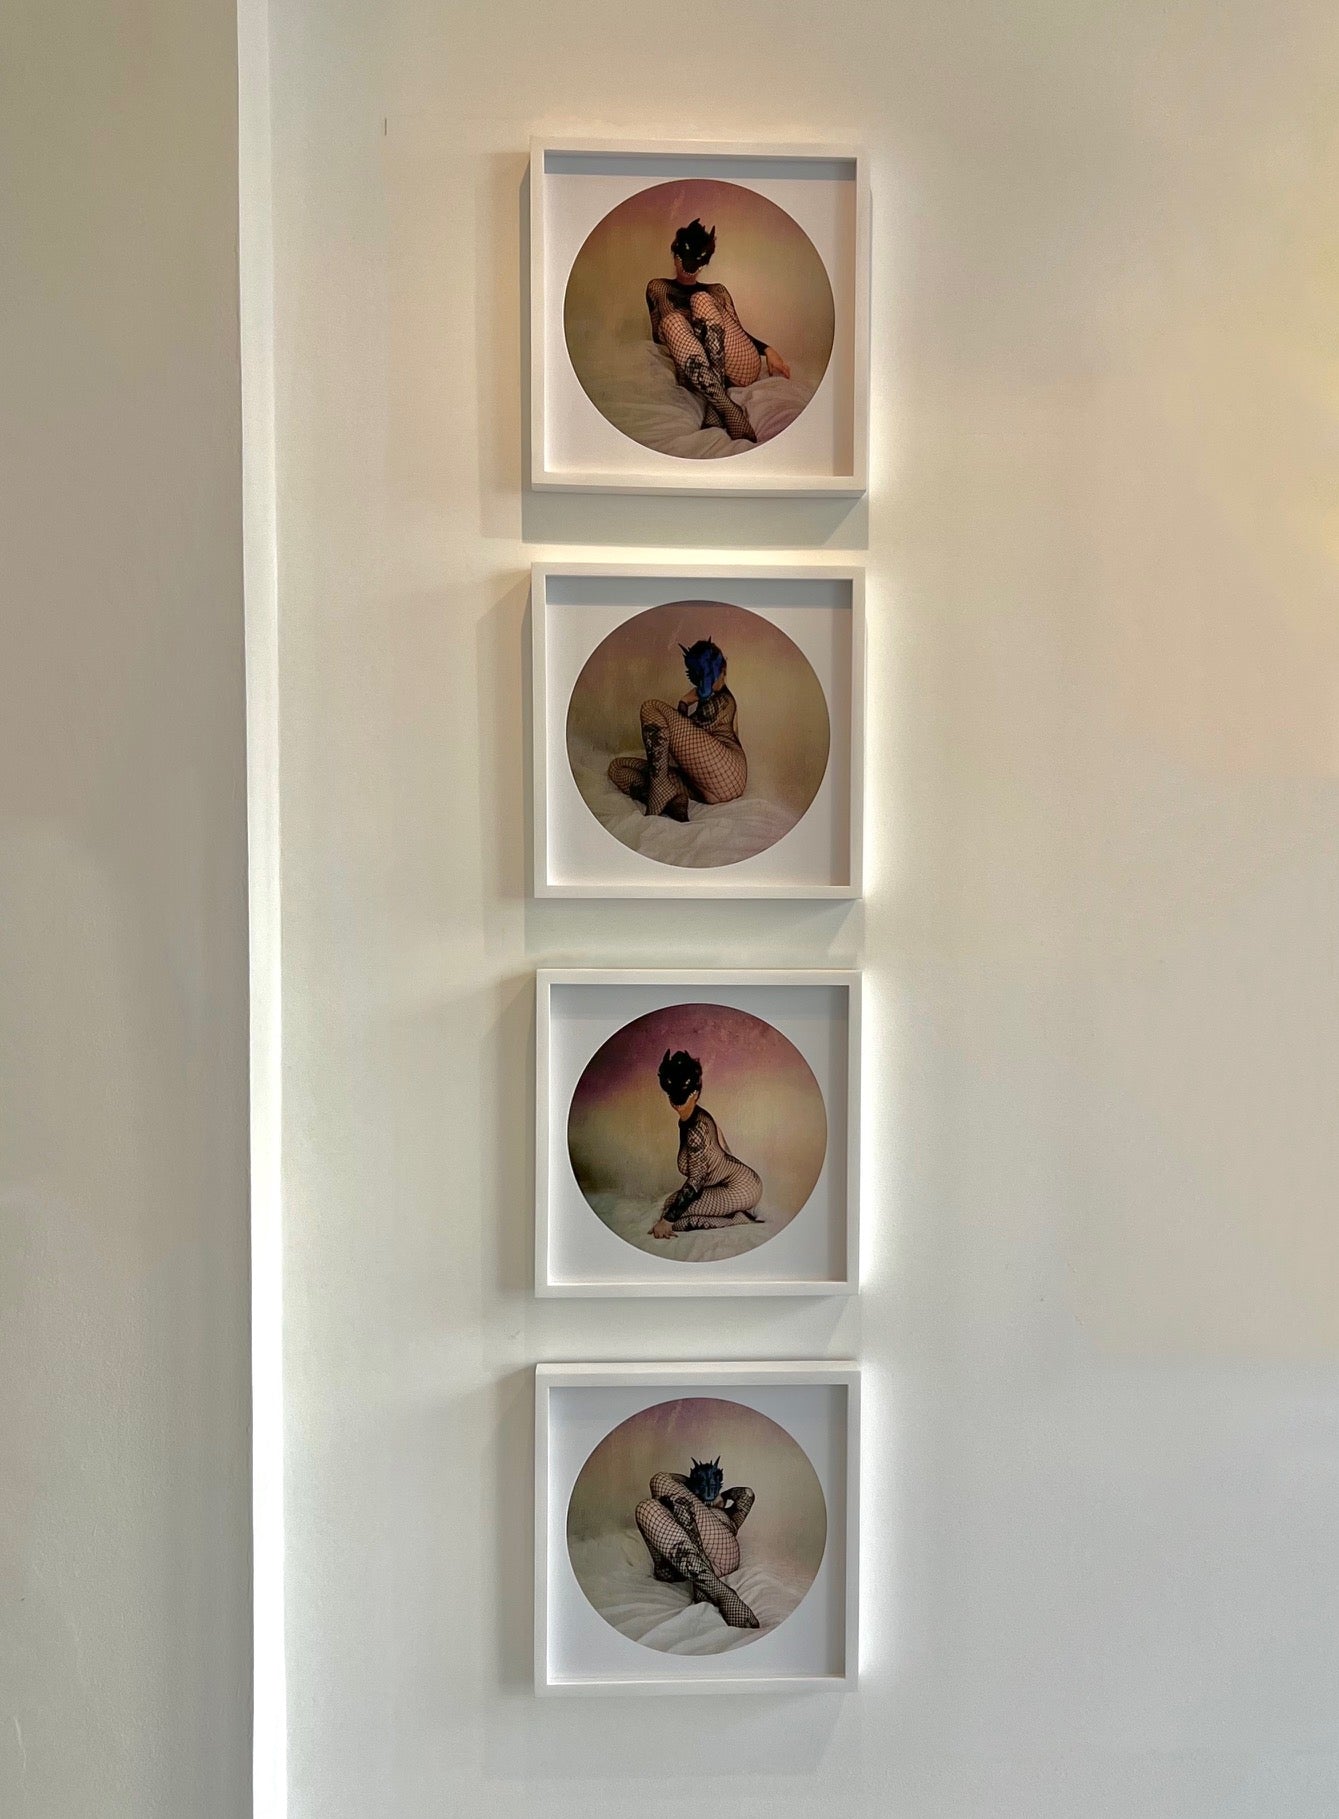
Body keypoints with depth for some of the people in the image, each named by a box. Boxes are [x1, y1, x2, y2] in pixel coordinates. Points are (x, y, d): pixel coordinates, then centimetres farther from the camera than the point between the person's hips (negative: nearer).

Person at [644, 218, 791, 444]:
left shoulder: (717, 291, 28)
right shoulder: (658, 288, 23)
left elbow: (737, 331, 21)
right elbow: (658, 337, 16)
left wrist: (767, 349, 4)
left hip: (741, 366, 2)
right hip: (696, 373, -2)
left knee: (701, 300, -20)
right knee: (673, 321, -30)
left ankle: (715, 406, -36)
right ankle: (729, 411, -46)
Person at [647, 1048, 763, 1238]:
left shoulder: (696, 1128, -24)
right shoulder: (687, 1119, 5)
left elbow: (695, 1181, -24)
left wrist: (667, 1220, -21)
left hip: (740, 1189, -10)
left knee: (674, 1210, -12)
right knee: (675, 1201, 14)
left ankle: (737, 1217, -4)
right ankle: (740, 1211, 11)